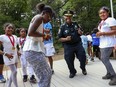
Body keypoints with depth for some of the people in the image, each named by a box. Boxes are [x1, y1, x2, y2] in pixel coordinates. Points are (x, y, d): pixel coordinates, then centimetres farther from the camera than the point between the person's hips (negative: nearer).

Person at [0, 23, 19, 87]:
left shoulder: (15, 37, 7)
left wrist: (18, 52, 7)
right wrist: (6, 54, -22)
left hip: (15, 56, 7)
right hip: (8, 57, -7)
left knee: (13, 72, 13)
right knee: (14, 71, -10)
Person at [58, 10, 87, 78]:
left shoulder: (75, 24, 4)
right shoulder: (63, 27, -5)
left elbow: (80, 33, 16)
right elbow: (60, 38, -2)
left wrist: (80, 32, -7)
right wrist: (66, 39, -21)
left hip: (78, 44, 2)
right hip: (68, 46, -2)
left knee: (83, 57, 2)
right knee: (69, 60, 3)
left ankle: (83, 69, 32)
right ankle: (72, 72, 28)